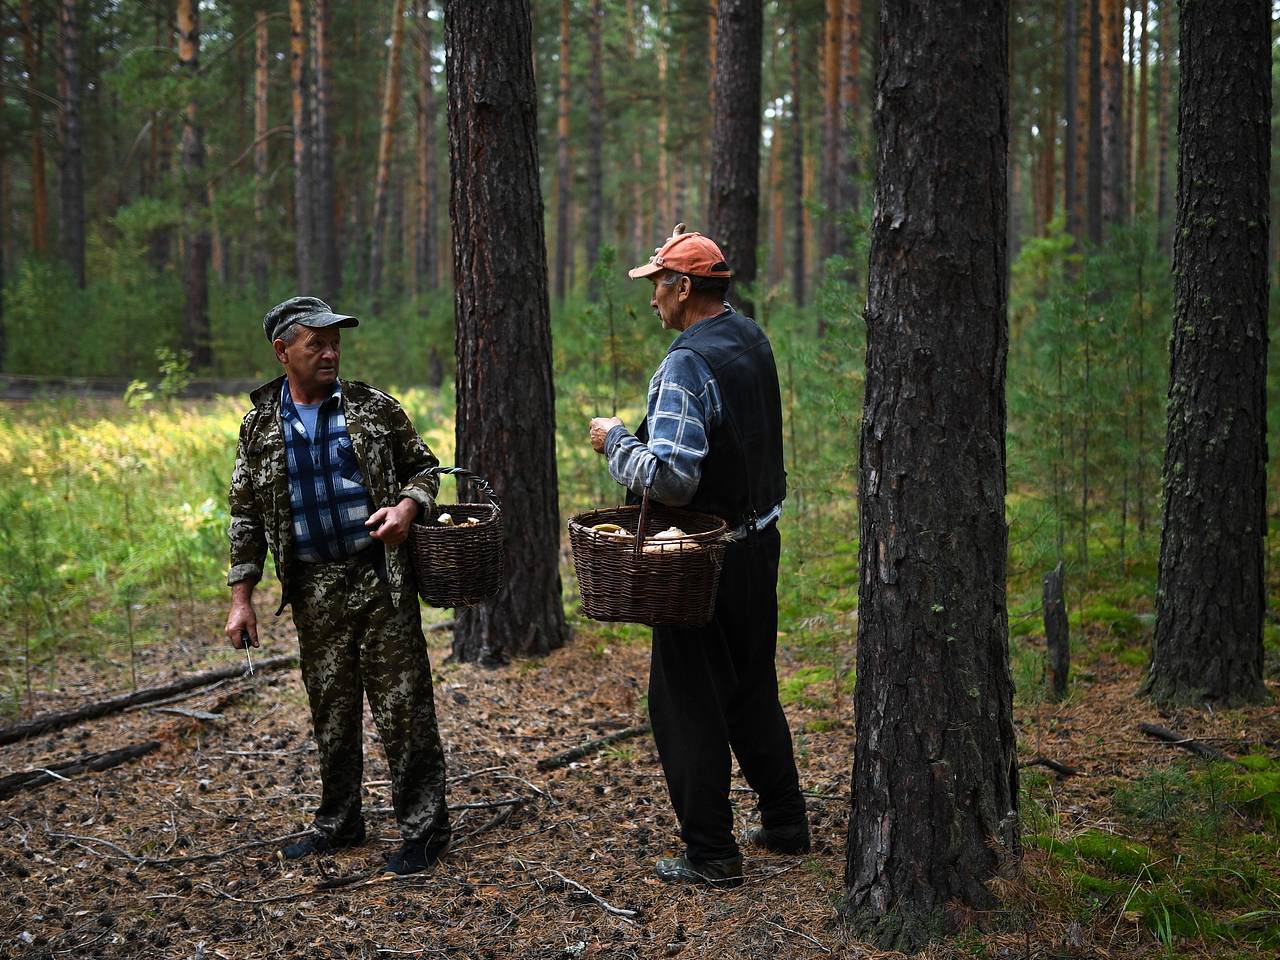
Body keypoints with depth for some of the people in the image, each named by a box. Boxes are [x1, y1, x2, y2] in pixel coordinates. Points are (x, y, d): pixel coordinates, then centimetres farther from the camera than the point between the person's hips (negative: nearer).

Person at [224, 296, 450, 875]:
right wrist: (241, 598, 4)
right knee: (331, 712, 12)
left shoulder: (373, 408, 2)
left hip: (381, 579, -2)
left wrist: (407, 508, -11)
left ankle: (423, 829, 7)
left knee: (403, 707, -2)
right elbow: (246, 516, 9)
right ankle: (339, 822, 27)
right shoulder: (260, 426, 6)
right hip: (314, 592, 2)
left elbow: (422, 466, 11)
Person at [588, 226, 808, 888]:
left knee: (686, 701, 1)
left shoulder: (688, 363, -22)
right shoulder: (751, 338, 7)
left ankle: (711, 854, 7)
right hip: (760, 538, 9)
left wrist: (615, 440, -14)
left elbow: (670, 478, -29)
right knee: (752, 687, 20)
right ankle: (785, 822, 30)